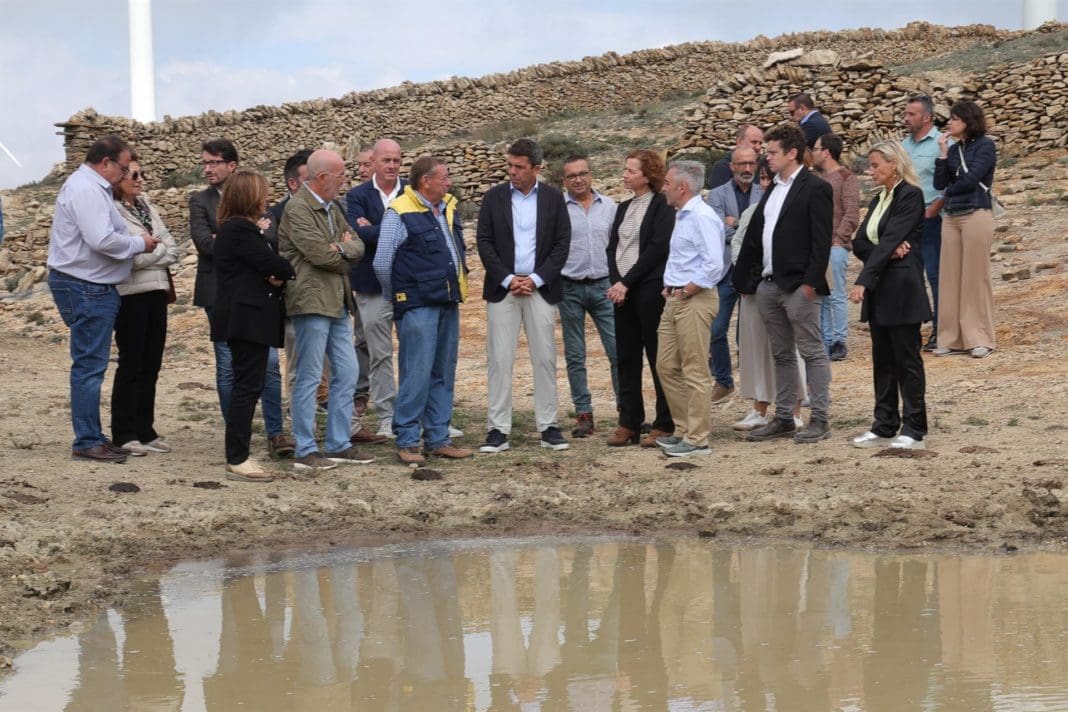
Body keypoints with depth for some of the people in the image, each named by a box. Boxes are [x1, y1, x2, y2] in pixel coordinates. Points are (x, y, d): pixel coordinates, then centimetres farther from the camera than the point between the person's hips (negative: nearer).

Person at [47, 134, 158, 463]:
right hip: (85, 289, -11)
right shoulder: (86, 190, -18)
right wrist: (139, 243, -12)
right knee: (90, 365, -7)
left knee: (91, 365, 14)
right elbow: (102, 241, -26)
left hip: (92, 288, 11)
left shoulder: (89, 186, 17)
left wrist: (135, 241, 9)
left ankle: (91, 436, 20)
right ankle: (87, 441, -4)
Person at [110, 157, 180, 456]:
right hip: (131, 294, -7)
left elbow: (173, 250, 8)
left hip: (157, 292, 7)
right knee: (131, 365, -1)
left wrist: (149, 252, -10)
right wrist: (160, 251, -2)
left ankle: (145, 430, 17)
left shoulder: (145, 206, 13)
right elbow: (130, 255, -17)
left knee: (151, 365, 10)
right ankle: (124, 434, 7)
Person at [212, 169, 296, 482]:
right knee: (248, 387, -8)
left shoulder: (242, 229, 18)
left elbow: (266, 268, 16)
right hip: (246, 318, -11)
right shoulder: (240, 231, -16)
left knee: (247, 387, 12)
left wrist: (275, 277, -6)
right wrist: (294, 271, 1)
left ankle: (238, 457, 17)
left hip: (247, 319, 11)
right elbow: (273, 264, -18)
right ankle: (237, 461, -5)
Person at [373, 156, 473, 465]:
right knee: (416, 374, -8)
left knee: (443, 374, 10)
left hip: (448, 303, 8)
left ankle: (438, 439, 17)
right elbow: (382, 262, -10)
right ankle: (407, 442, -2)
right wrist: (398, 296, 2)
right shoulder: (400, 213, -11)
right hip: (418, 307, -8)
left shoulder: (448, 208, 12)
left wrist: (455, 287, 17)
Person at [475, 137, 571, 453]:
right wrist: (508, 280, -9)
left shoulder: (553, 198, 3)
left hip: (541, 288, 0)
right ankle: (498, 429, -1)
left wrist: (536, 279, -9)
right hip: (502, 288, 0)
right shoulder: (494, 197, 3)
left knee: (545, 358, 3)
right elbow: (484, 242, 0)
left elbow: (562, 243, 1)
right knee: (500, 359, -3)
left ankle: (548, 426, 9)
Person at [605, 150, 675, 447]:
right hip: (622, 290, 7)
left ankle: (665, 424, 2)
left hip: (650, 288, -7)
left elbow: (657, 248, -13)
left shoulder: (662, 206, -5)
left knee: (657, 356, -3)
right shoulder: (624, 208, 17)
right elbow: (612, 247, 13)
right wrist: (615, 282, -4)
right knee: (626, 357, 7)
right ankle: (629, 423, 12)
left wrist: (627, 282, -14)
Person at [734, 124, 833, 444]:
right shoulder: (772, 190, 17)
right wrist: (744, 279, 13)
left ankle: (820, 419, 1)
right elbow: (754, 236, 18)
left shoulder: (815, 189, -8)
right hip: (769, 285, 8)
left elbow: (821, 241, -14)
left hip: (798, 286, -8)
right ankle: (783, 418, 18)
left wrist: (811, 282, -19)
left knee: (812, 352, -2)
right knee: (782, 355, 13)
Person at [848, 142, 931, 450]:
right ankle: (885, 428, 16)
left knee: (907, 360, -3)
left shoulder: (910, 196, -10)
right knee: (883, 361, 10)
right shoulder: (879, 201, 16)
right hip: (879, 290, 8)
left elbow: (890, 240, -18)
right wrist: (888, 250, -13)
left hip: (902, 290, -8)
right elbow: (860, 243, 8)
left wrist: (863, 281, -23)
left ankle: (914, 432, 2)